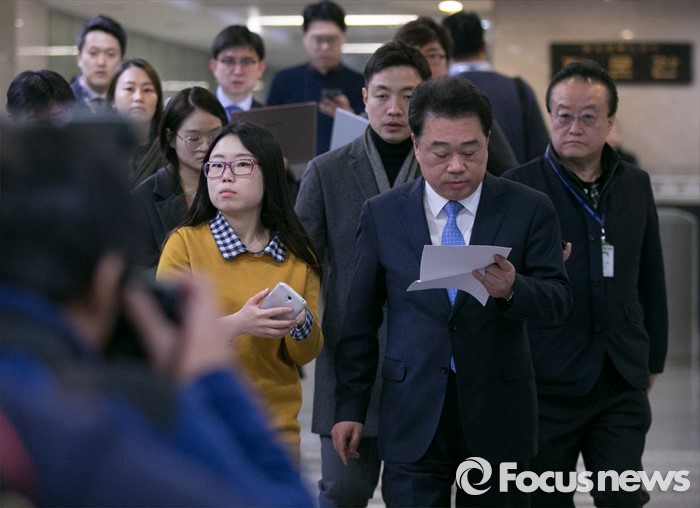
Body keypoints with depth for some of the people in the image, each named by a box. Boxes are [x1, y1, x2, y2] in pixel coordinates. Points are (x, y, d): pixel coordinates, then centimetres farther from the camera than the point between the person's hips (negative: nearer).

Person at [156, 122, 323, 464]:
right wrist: (237, 324, -26)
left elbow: (305, 355, 6)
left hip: (277, 423, 3)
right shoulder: (184, 243, -4)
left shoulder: (297, 253, 5)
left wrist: (301, 324, -16)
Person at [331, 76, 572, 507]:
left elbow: (558, 301, -5)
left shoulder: (530, 210, -1)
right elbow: (361, 317, 7)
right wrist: (351, 407, 5)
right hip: (413, 419, 0)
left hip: (498, 416, 0)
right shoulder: (382, 214, 3)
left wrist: (512, 290, -27)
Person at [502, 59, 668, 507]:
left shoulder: (636, 185, 8)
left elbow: (651, 280, 15)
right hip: (547, 383, -3)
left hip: (623, 386, 3)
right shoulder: (520, 187, -5)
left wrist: (653, 359, 16)